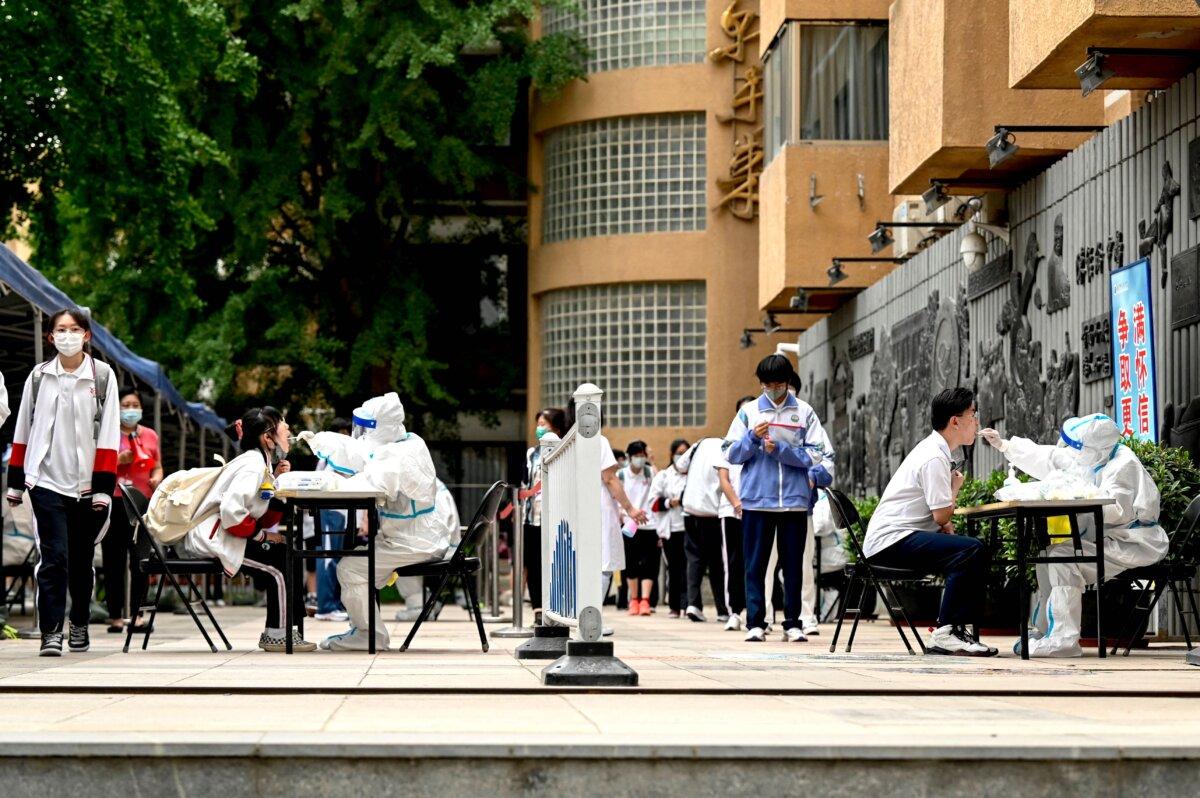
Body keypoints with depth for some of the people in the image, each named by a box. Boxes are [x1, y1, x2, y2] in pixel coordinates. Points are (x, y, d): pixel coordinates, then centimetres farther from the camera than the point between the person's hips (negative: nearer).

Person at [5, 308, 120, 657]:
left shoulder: (102, 375, -1)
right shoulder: (39, 376, 5)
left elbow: (108, 435, -3)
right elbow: (23, 432, 10)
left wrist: (104, 485, -7)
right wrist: (15, 481, 9)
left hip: (86, 484, 0)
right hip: (46, 480, 0)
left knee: (81, 559, 11)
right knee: (54, 557, -10)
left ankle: (79, 625, 29)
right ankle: (50, 632, -9)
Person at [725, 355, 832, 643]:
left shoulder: (804, 412, 5)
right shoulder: (748, 412, 9)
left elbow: (816, 455, -3)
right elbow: (731, 454, 5)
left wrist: (781, 450, -13)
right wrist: (753, 438, -12)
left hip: (795, 500, 0)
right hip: (757, 500, 0)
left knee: (793, 565, 4)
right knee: (755, 564, 0)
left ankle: (792, 623, 8)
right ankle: (755, 623, 1)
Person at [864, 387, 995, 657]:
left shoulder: (935, 450, 17)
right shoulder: (934, 458, -15)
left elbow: (938, 514, 24)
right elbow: (942, 515, -16)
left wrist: (946, 525, 3)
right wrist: (956, 487, 2)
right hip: (890, 541, -10)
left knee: (974, 551, 8)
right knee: (971, 550, -23)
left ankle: (960, 628, 4)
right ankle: (945, 634, -21)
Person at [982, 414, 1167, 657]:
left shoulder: (1123, 464, -19)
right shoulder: (1092, 461, 10)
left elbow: (1118, 510, -30)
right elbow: (1047, 459, 18)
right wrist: (1004, 445, 18)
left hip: (1135, 545, -10)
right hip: (1110, 538, 10)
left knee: (1063, 555, -23)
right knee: (1048, 554, 10)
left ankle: (1063, 639, -25)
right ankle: (1043, 631, 15)